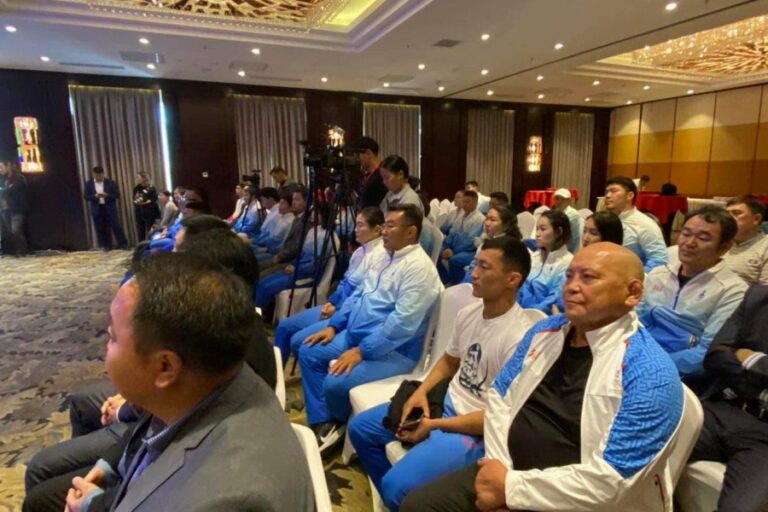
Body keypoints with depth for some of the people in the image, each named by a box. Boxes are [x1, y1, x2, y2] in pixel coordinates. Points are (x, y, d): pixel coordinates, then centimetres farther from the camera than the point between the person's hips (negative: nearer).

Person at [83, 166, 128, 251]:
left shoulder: (110, 182, 1)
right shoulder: (89, 184, 6)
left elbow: (117, 194, -2)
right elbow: (86, 196, 2)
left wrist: (107, 195, -19)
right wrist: (95, 196, -17)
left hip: (110, 209, -2)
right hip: (97, 210, 2)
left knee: (116, 227, -2)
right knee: (101, 229, 5)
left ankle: (123, 245, 4)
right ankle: (106, 246, 13)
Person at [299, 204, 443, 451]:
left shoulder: (418, 267, -20)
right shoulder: (383, 256, 11)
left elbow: (402, 322, -27)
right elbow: (357, 295, 17)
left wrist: (361, 351, -25)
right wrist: (333, 326, 7)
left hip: (393, 351, -9)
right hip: (355, 335, 10)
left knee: (335, 383, -24)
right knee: (308, 352, 4)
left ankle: (341, 423, 13)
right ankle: (323, 422, 10)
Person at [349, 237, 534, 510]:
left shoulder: (519, 339, -25)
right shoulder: (467, 314, -1)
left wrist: (435, 425, -19)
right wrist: (420, 392, -4)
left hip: (475, 430, -8)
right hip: (444, 402, 8)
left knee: (396, 485, -23)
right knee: (360, 427, 9)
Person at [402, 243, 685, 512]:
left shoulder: (650, 376, -18)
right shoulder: (544, 331, 2)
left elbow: (610, 482, -22)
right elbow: (498, 397, 6)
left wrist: (511, 488, -18)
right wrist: (500, 471, -7)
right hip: (511, 469, 6)